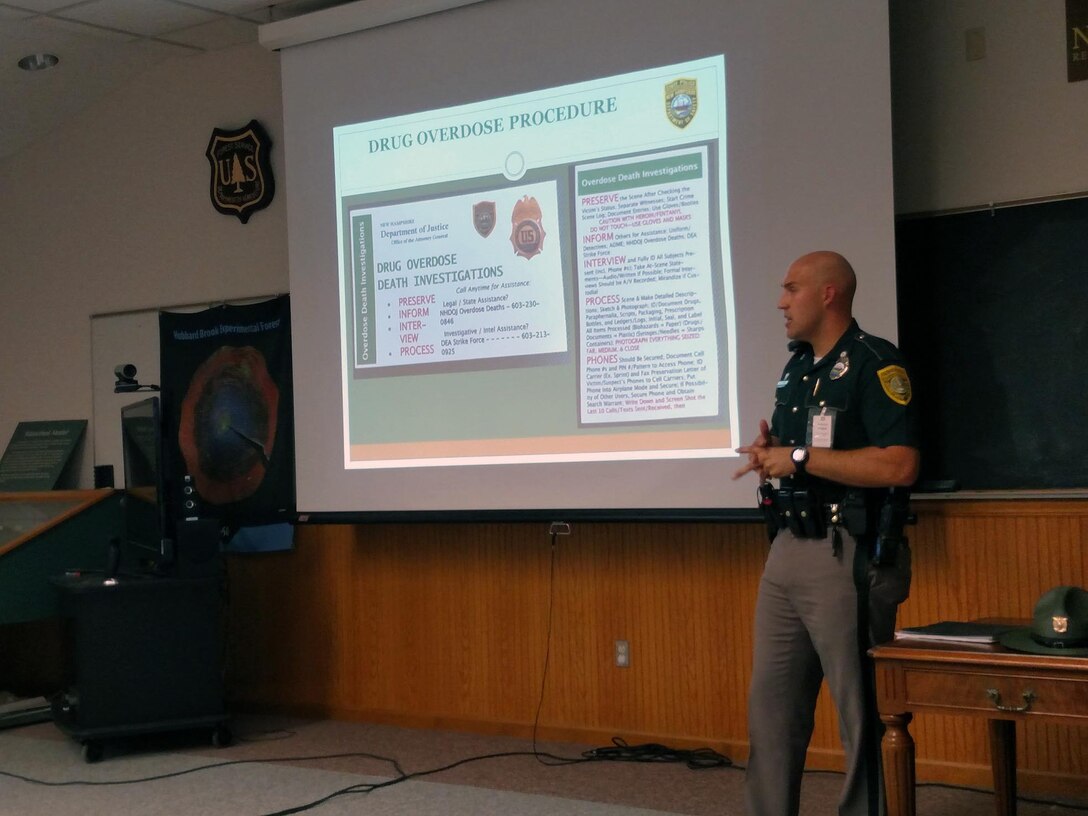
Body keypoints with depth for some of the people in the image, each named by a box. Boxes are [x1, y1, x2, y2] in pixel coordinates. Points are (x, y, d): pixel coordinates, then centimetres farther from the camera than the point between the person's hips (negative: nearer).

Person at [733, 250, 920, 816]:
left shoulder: (875, 364, -10)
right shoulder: (796, 368, 17)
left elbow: (899, 466, -20)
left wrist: (799, 457, -18)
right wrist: (770, 455, 2)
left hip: (847, 557, -8)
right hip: (787, 551, 9)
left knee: (862, 710, -1)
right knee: (770, 701, 10)